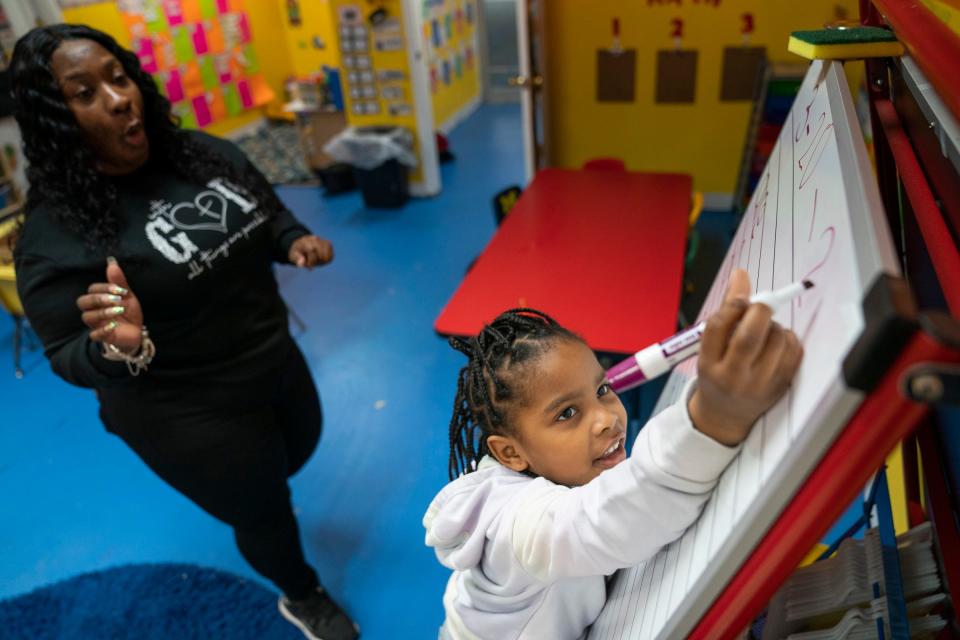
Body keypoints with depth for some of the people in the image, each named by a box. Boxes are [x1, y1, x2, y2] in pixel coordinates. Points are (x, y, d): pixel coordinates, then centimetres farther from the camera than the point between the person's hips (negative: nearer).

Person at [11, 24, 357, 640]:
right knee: (262, 510, 15)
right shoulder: (56, 231, -22)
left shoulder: (208, 153, -6)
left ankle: (235, 493, 65)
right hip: (191, 420, -6)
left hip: (276, 364, 6)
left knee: (299, 454, 30)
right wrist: (121, 347, -40)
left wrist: (296, 243, -12)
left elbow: (271, 214, 10)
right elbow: (71, 360, -18)